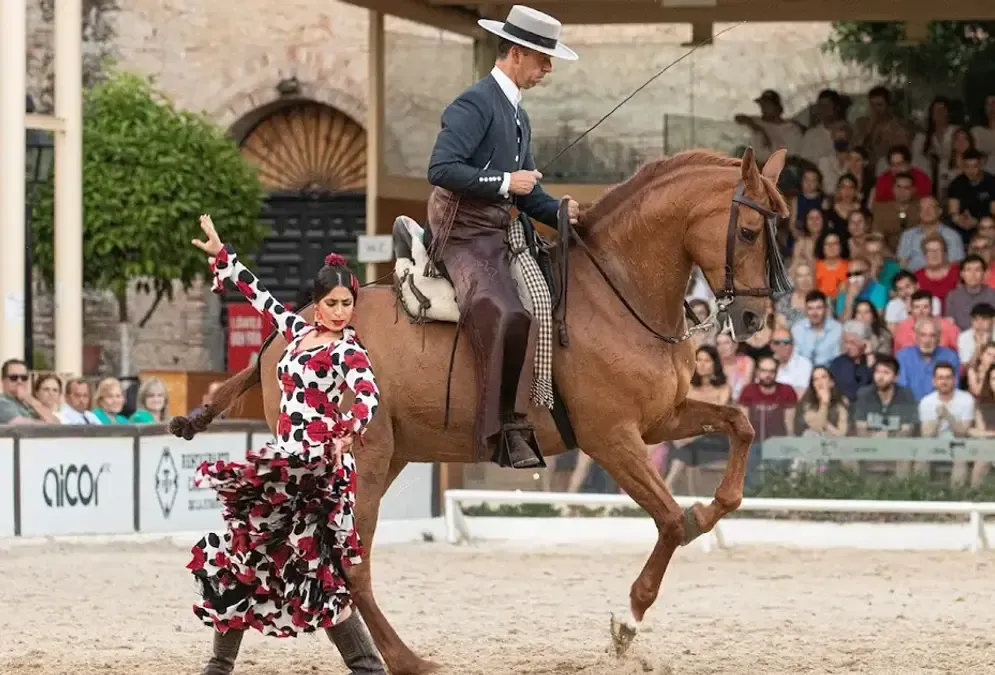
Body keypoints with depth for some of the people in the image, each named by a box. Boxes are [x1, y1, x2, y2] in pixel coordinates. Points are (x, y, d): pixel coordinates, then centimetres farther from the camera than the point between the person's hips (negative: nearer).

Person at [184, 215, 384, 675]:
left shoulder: (348, 350, -9)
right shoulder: (299, 332, 11)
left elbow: (369, 398, -28)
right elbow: (259, 296, 24)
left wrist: (349, 430, -47)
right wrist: (220, 255, 27)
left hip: (319, 465, -8)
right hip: (286, 461, 8)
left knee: (316, 573, -14)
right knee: (240, 556, 11)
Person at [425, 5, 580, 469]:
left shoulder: (517, 117, 21)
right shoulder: (476, 104, -10)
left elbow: (527, 193, 23)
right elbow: (441, 169, -21)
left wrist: (561, 212, 4)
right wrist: (506, 182, -18)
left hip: (499, 235, 10)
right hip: (464, 235, -10)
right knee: (506, 316, -29)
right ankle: (505, 431, -28)